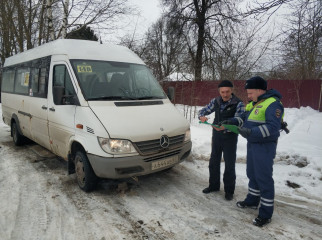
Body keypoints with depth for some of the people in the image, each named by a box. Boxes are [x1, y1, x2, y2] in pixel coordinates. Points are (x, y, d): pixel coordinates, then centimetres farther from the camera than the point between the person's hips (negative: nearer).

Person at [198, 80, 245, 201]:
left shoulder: (238, 104, -14)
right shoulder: (215, 101, 1)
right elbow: (203, 110, 6)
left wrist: (224, 127, -41)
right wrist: (202, 116, -19)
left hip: (230, 138, -5)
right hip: (216, 136, 5)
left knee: (229, 165, 3)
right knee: (213, 162, 14)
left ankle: (229, 190, 20)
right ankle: (213, 185, 32)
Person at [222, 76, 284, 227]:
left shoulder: (273, 104, -18)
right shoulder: (254, 103, 12)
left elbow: (272, 127, -26)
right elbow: (245, 118, 21)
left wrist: (251, 132, -33)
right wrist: (231, 122, 8)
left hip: (264, 146, -9)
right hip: (252, 144, 9)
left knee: (264, 179, -2)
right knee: (252, 174, 20)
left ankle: (266, 214, 10)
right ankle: (252, 201, 38)